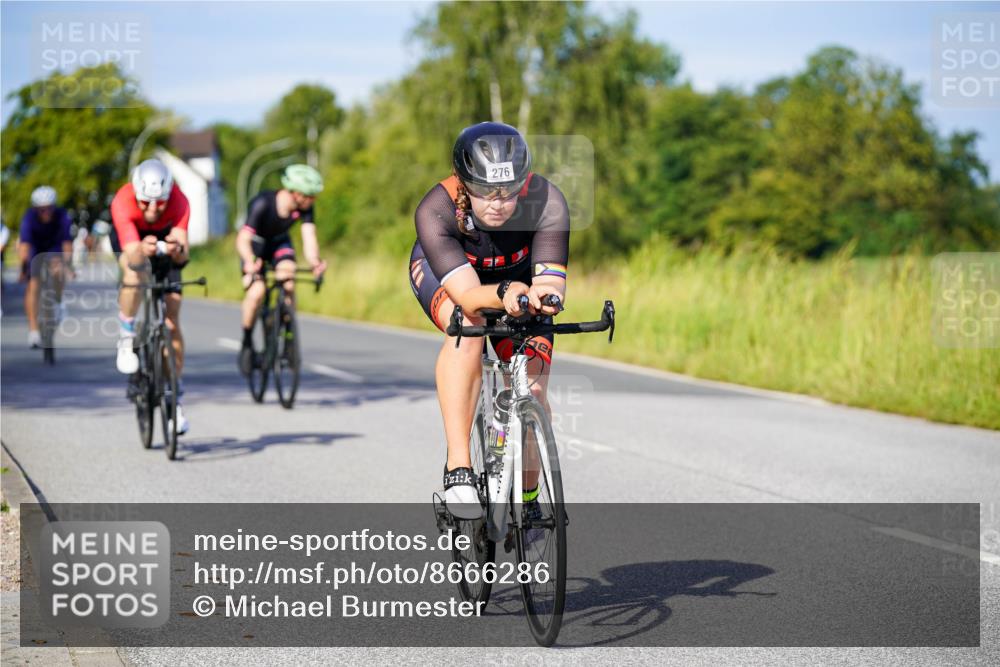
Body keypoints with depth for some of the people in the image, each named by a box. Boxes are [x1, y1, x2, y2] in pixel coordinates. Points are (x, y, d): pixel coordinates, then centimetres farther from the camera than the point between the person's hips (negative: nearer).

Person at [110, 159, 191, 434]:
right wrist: (142, 250, -71)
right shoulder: (123, 203, -39)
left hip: (164, 236, 1)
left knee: (172, 322, -6)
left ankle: (175, 398, 5)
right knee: (134, 272, -38)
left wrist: (178, 250, -69)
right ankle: (126, 337, -12)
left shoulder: (179, 202, -37)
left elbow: (183, 256, -46)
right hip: (129, 237, -1)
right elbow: (131, 253, -49)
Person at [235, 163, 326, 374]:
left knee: (289, 285, -24)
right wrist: (250, 263, -59)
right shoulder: (263, 204, -35)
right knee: (257, 292, -24)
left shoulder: (304, 207, -22)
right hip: (256, 244, -3)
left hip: (280, 243, 3)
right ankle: (247, 342, -2)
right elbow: (243, 239, -39)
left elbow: (309, 237, -27)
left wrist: (314, 261, -48)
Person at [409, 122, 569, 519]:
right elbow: (466, 293, -47)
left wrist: (546, 296, -66)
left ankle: (528, 498, 16)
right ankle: (457, 468, -33)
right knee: (468, 326, -37)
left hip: (518, 276, 2)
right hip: (446, 272, -2)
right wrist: (505, 293, -68)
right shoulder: (436, 211, -38)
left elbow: (552, 282, -43)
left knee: (533, 396, -10)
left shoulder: (546, 203, -35)